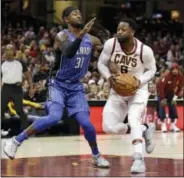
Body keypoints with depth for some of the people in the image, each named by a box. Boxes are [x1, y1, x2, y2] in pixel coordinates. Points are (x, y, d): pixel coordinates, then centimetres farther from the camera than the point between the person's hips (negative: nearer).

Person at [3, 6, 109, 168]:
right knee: (54, 117, -25)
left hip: (76, 87, 4)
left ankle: (96, 156, 17)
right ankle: (16, 141, -13)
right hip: (59, 85, -4)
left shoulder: (91, 40, 4)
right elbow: (69, 53, -33)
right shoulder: (62, 36, -12)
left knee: (86, 123, -7)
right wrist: (81, 35, -45)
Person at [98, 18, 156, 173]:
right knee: (109, 127, -5)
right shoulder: (110, 44, -18)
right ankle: (145, 129, 16)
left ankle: (139, 159, -28)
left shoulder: (145, 50, -22)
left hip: (137, 90, -4)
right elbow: (101, 63, -3)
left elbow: (152, 69, -4)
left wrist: (140, 81, -23)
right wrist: (109, 76, -23)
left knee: (133, 120, -29)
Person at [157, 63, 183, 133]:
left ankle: (173, 125, 5)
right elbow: (160, 86, -29)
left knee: (173, 106, -2)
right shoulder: (166, 76, -33)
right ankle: (163, 125, -10)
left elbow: (179, 87, -5)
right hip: (162, 91, -5)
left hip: (170, 92, 5)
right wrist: (163, 99, -26)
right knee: (162, 106, -14)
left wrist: (175, 97, -10)